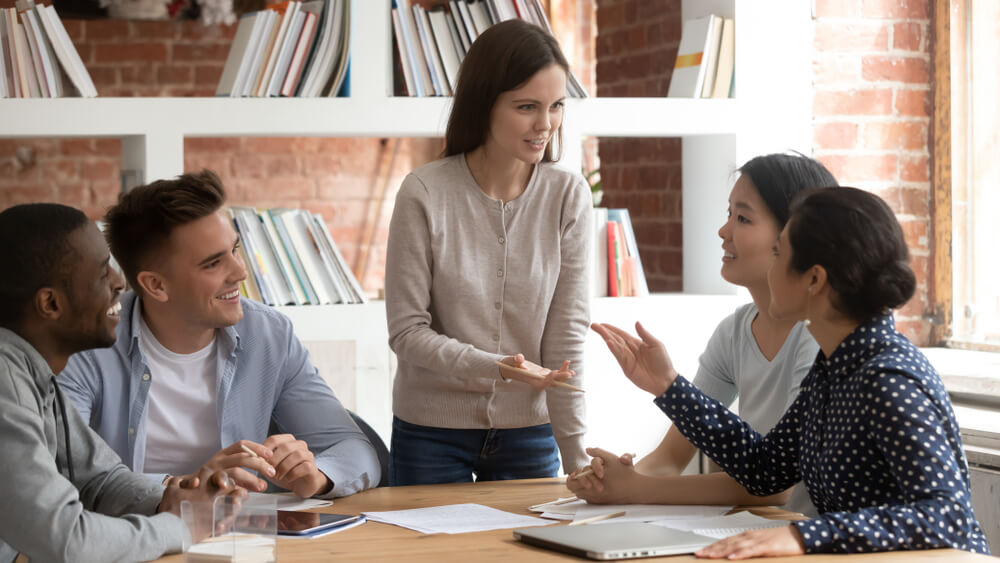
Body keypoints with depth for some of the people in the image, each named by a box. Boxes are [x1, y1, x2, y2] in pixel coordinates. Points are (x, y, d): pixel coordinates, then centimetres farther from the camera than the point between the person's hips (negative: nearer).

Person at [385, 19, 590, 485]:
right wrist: (494, 367, -27)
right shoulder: (425, 195, -13)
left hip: (529, 432, 2)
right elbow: (406, 331, -11)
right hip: (432, 433, -2)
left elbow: (568, 337, -7)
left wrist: (577, 459, -11)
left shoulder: (568, 196, -6)